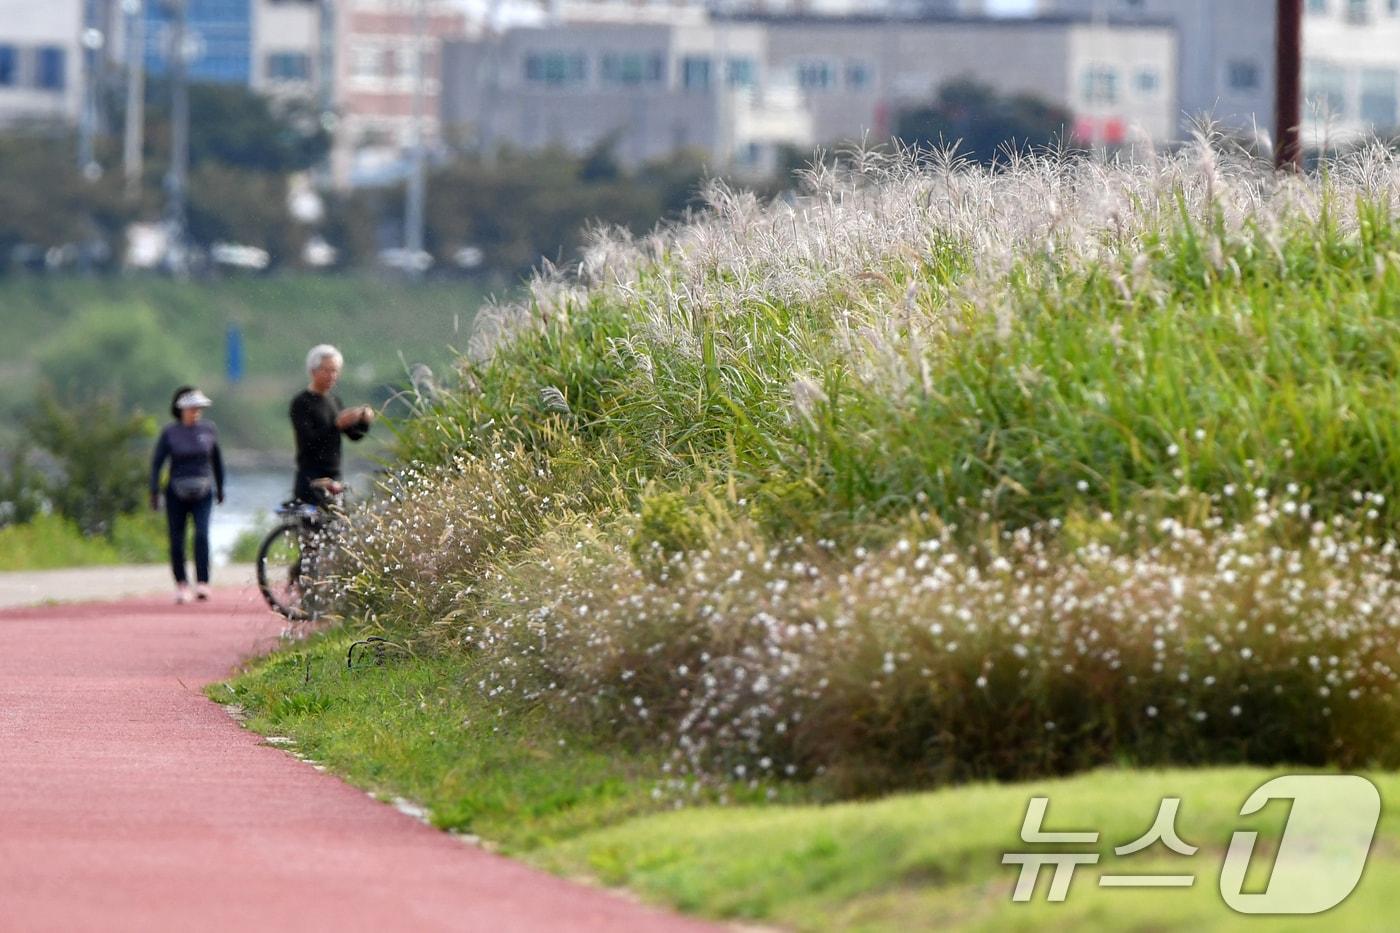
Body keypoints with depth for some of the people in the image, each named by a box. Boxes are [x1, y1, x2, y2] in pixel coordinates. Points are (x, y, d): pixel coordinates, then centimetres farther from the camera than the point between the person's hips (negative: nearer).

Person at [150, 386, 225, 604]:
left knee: (201, 535, -17)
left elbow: (217, 461, 17)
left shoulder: (209, 430, 4)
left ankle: (202, 583, -20)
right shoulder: (170, 432, -2)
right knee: (177, 541, 2)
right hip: (176, 494, 0)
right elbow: (157, 462, 1)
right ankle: (181, 584, 17)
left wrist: (220, 488, 23)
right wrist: (154, 492, -5)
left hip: (202, 494, 0)